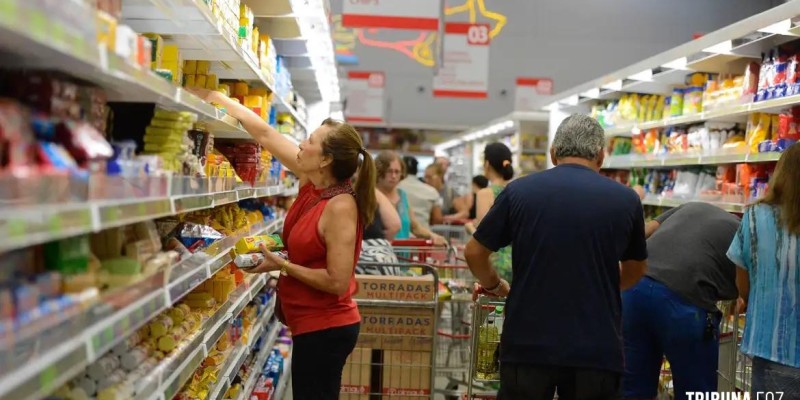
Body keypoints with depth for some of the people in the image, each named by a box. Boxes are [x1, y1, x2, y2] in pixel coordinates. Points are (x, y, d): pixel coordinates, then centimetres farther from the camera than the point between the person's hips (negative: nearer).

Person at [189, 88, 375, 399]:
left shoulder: (340, 207, -23)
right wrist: (213, 96, 6)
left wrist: (282, 266, -18)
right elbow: (265, 134, 4)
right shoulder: (311, 181, 0)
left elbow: (337, 282, -24)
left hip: (325, 328, -9)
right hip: (316, 324, 9)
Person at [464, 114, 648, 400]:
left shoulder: (519, 191, -2)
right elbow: (635, 271, 16)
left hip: (528, 345, 0)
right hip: (596, 349, 1)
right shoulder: (626, 200, 1)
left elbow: (474, 252, 6)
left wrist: (494, 286, 24)